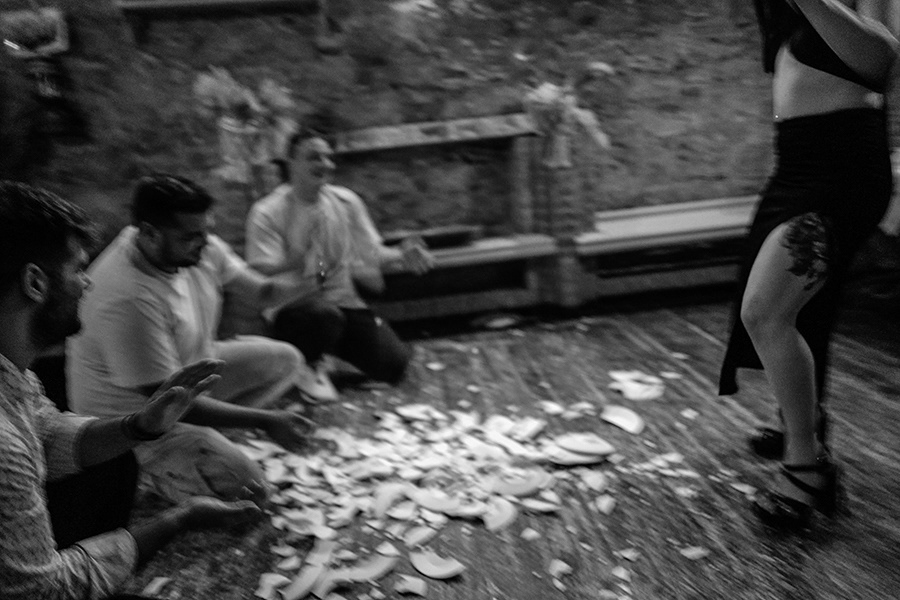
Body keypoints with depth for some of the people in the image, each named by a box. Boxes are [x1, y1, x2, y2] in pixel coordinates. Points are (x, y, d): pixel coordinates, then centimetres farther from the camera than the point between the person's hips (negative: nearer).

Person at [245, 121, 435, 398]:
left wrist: (400, 254, -15)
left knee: (394, 364, -12)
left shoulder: (346, 201, 2)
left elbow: (370, 250, 6)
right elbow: (266, 277, -16)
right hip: (292, 307, -4)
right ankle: (309, 367, -4)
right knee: (324, 314, -40)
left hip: (344, 302, 5)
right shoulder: (267, 213, -11)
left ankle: (332, 345, 19)